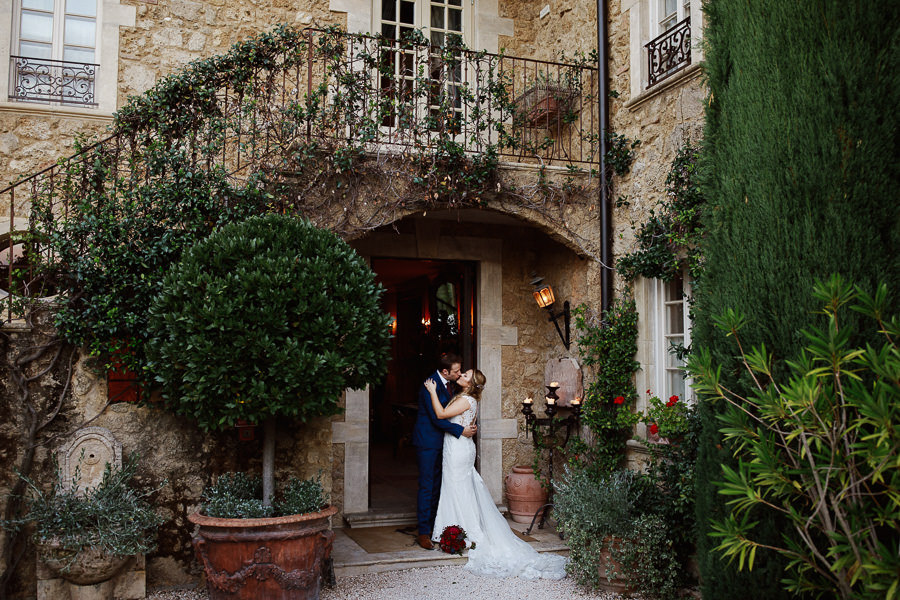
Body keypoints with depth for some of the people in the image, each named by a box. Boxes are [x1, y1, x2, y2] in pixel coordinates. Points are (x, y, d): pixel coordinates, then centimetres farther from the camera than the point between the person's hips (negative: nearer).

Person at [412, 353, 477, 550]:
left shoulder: (445, 384, 10)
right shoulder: (430, 385, -20)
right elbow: (437, 418, -23)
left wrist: (471, 425, 0)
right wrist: (461, 430, -21)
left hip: (439, 441, 9)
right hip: (427, 441, -9)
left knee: (436, 485, 13)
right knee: (426, 487, -6)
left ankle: (432, 526, 21)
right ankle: (423, 533, 0)